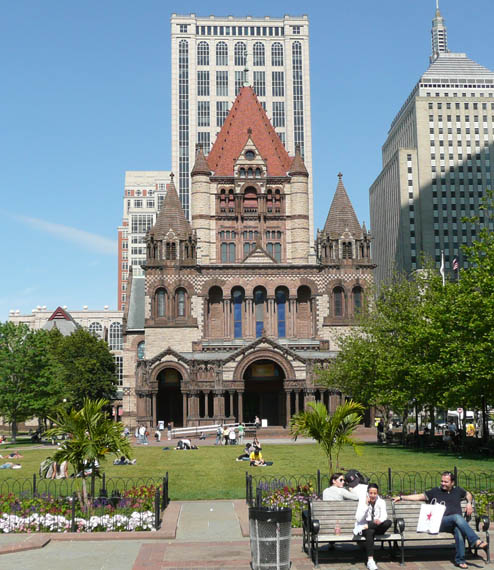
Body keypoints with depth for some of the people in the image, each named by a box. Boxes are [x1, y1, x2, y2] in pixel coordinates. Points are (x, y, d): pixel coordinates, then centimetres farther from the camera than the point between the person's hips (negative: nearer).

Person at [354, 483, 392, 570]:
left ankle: (366, 527, -25)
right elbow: (358, 519, -14)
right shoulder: (363, 501, -4)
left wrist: (379, 520, -38)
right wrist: (366, 505, -20)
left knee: (388, 522, -29)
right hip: (363, 528, -2)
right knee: (370, 532, -39)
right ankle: (370, 560, -43)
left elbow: (384, 515, -14)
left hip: (378, 528, 2)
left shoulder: (381, 502, 3)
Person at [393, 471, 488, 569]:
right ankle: (475, 541, -41)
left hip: (457, 523, 2)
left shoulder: (458, 490, 23)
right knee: (457, 517, -35)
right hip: (441, 523, -2)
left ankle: (460, 560, -30)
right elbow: (419, 496, 15)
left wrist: (469, 504, 20)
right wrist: (401, 497, 8)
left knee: (458, 529, -37)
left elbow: (468, 494, 42)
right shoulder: (435, 491, 16)